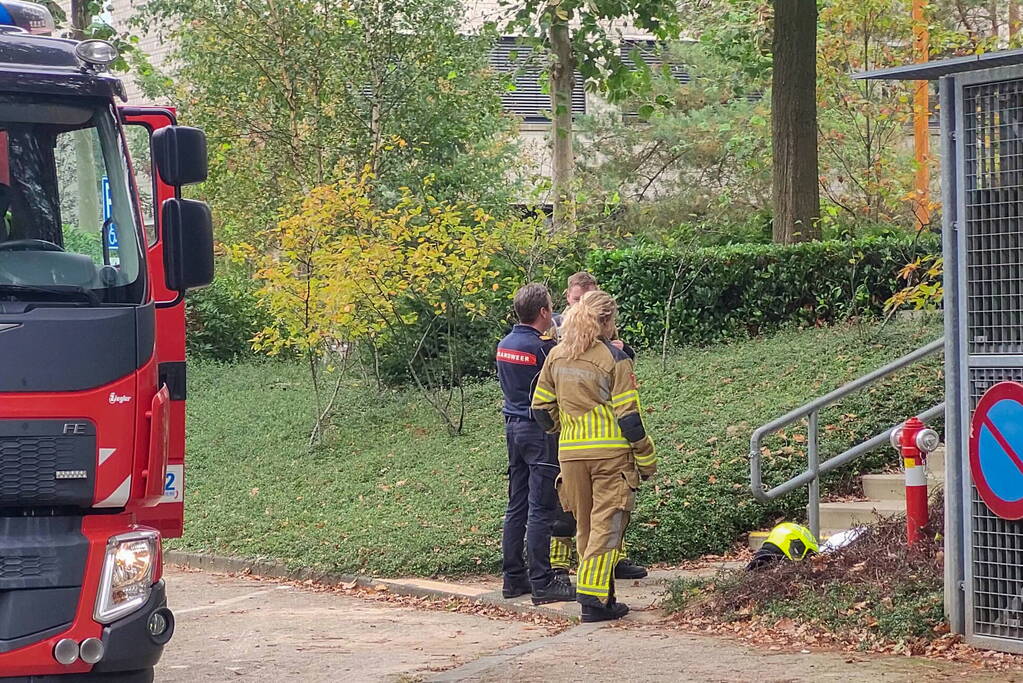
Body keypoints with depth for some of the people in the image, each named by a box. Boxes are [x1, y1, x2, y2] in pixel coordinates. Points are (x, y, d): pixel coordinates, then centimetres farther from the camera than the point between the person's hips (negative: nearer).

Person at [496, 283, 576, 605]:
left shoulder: (504, 345, 7)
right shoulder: (543, 348, -16)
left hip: (514, 426, 8)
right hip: (541, 430, -8)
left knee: (516, 506, 12)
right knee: (541, 510, -5)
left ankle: (514, 578, 16)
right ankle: (542, 583, -4)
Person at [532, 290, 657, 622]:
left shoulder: (556, 356, 6)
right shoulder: (614, 358, -9)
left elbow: (541, 407, 11)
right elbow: (628, 414, -10)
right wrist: (646, 458, -1)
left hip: (571, 454, 5)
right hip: (611, 453, -5)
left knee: (585, 527, 14)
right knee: (607, 525, -3)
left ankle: (603, 596, 18)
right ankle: (594, 599, -10)